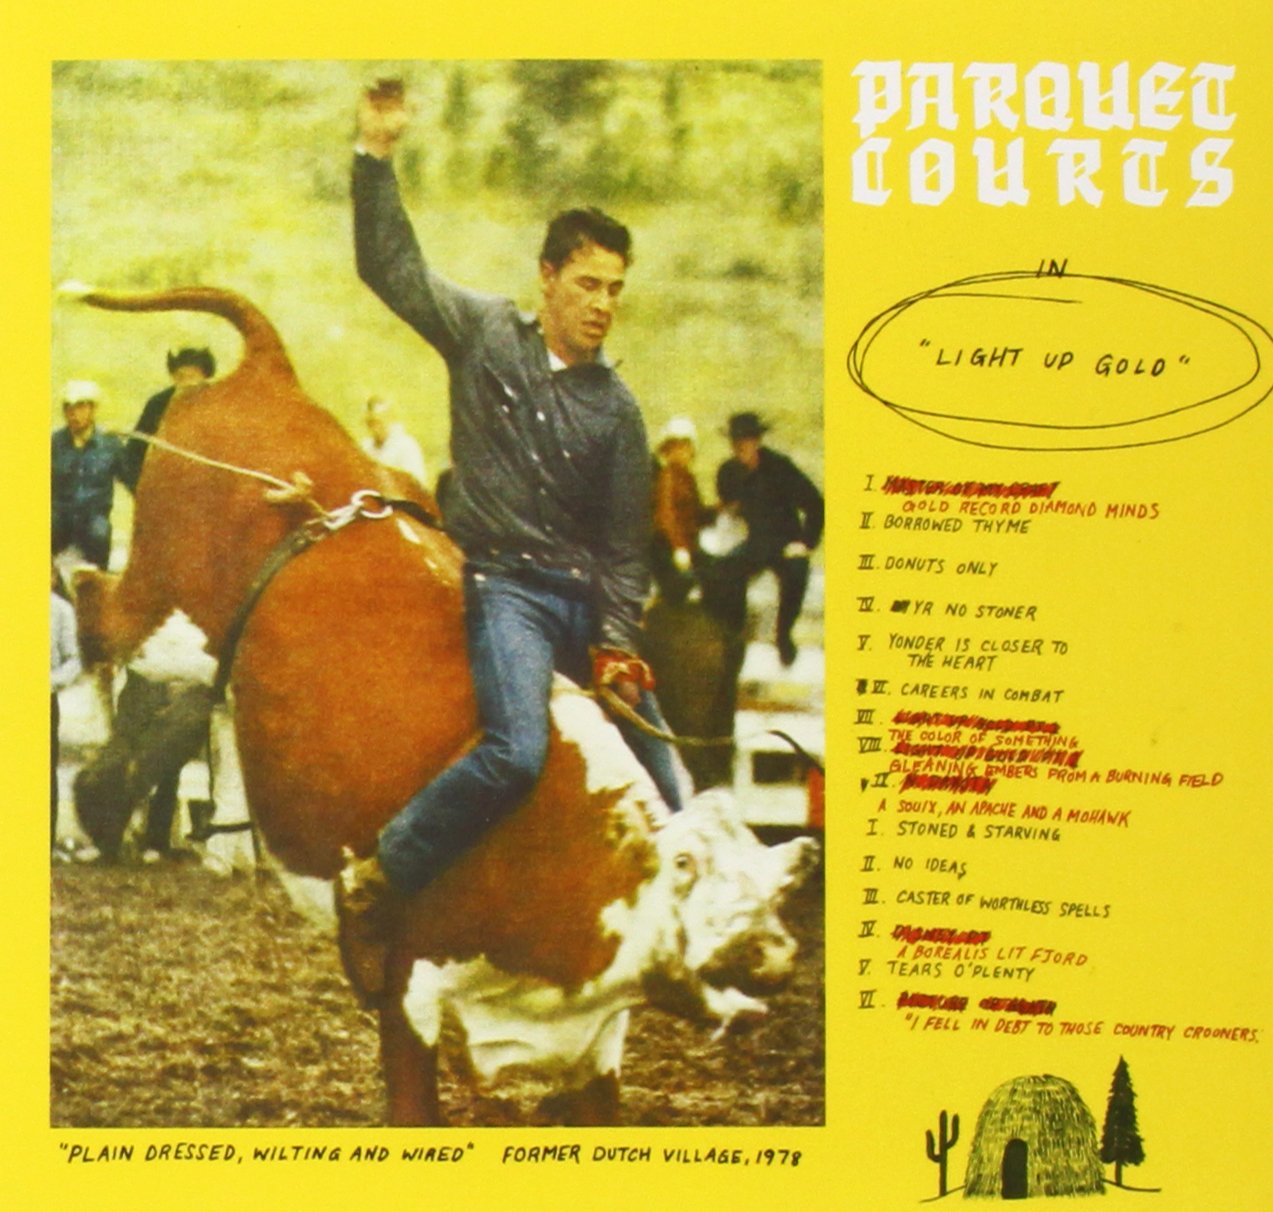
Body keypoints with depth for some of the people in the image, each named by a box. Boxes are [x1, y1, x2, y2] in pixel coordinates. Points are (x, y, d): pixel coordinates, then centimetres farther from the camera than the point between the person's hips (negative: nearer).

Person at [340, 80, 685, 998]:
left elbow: (625, 546, 7)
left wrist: (618, 647, -5)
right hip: (506, 585, -4)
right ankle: (376, 885, -19)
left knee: (665, 789, 3)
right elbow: (392, 265, 8)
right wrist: (377, 159, 0)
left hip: (588, 596, 4)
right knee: (516, 752, -30)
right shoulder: (484, 333, 5)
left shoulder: (617, 410, 7)